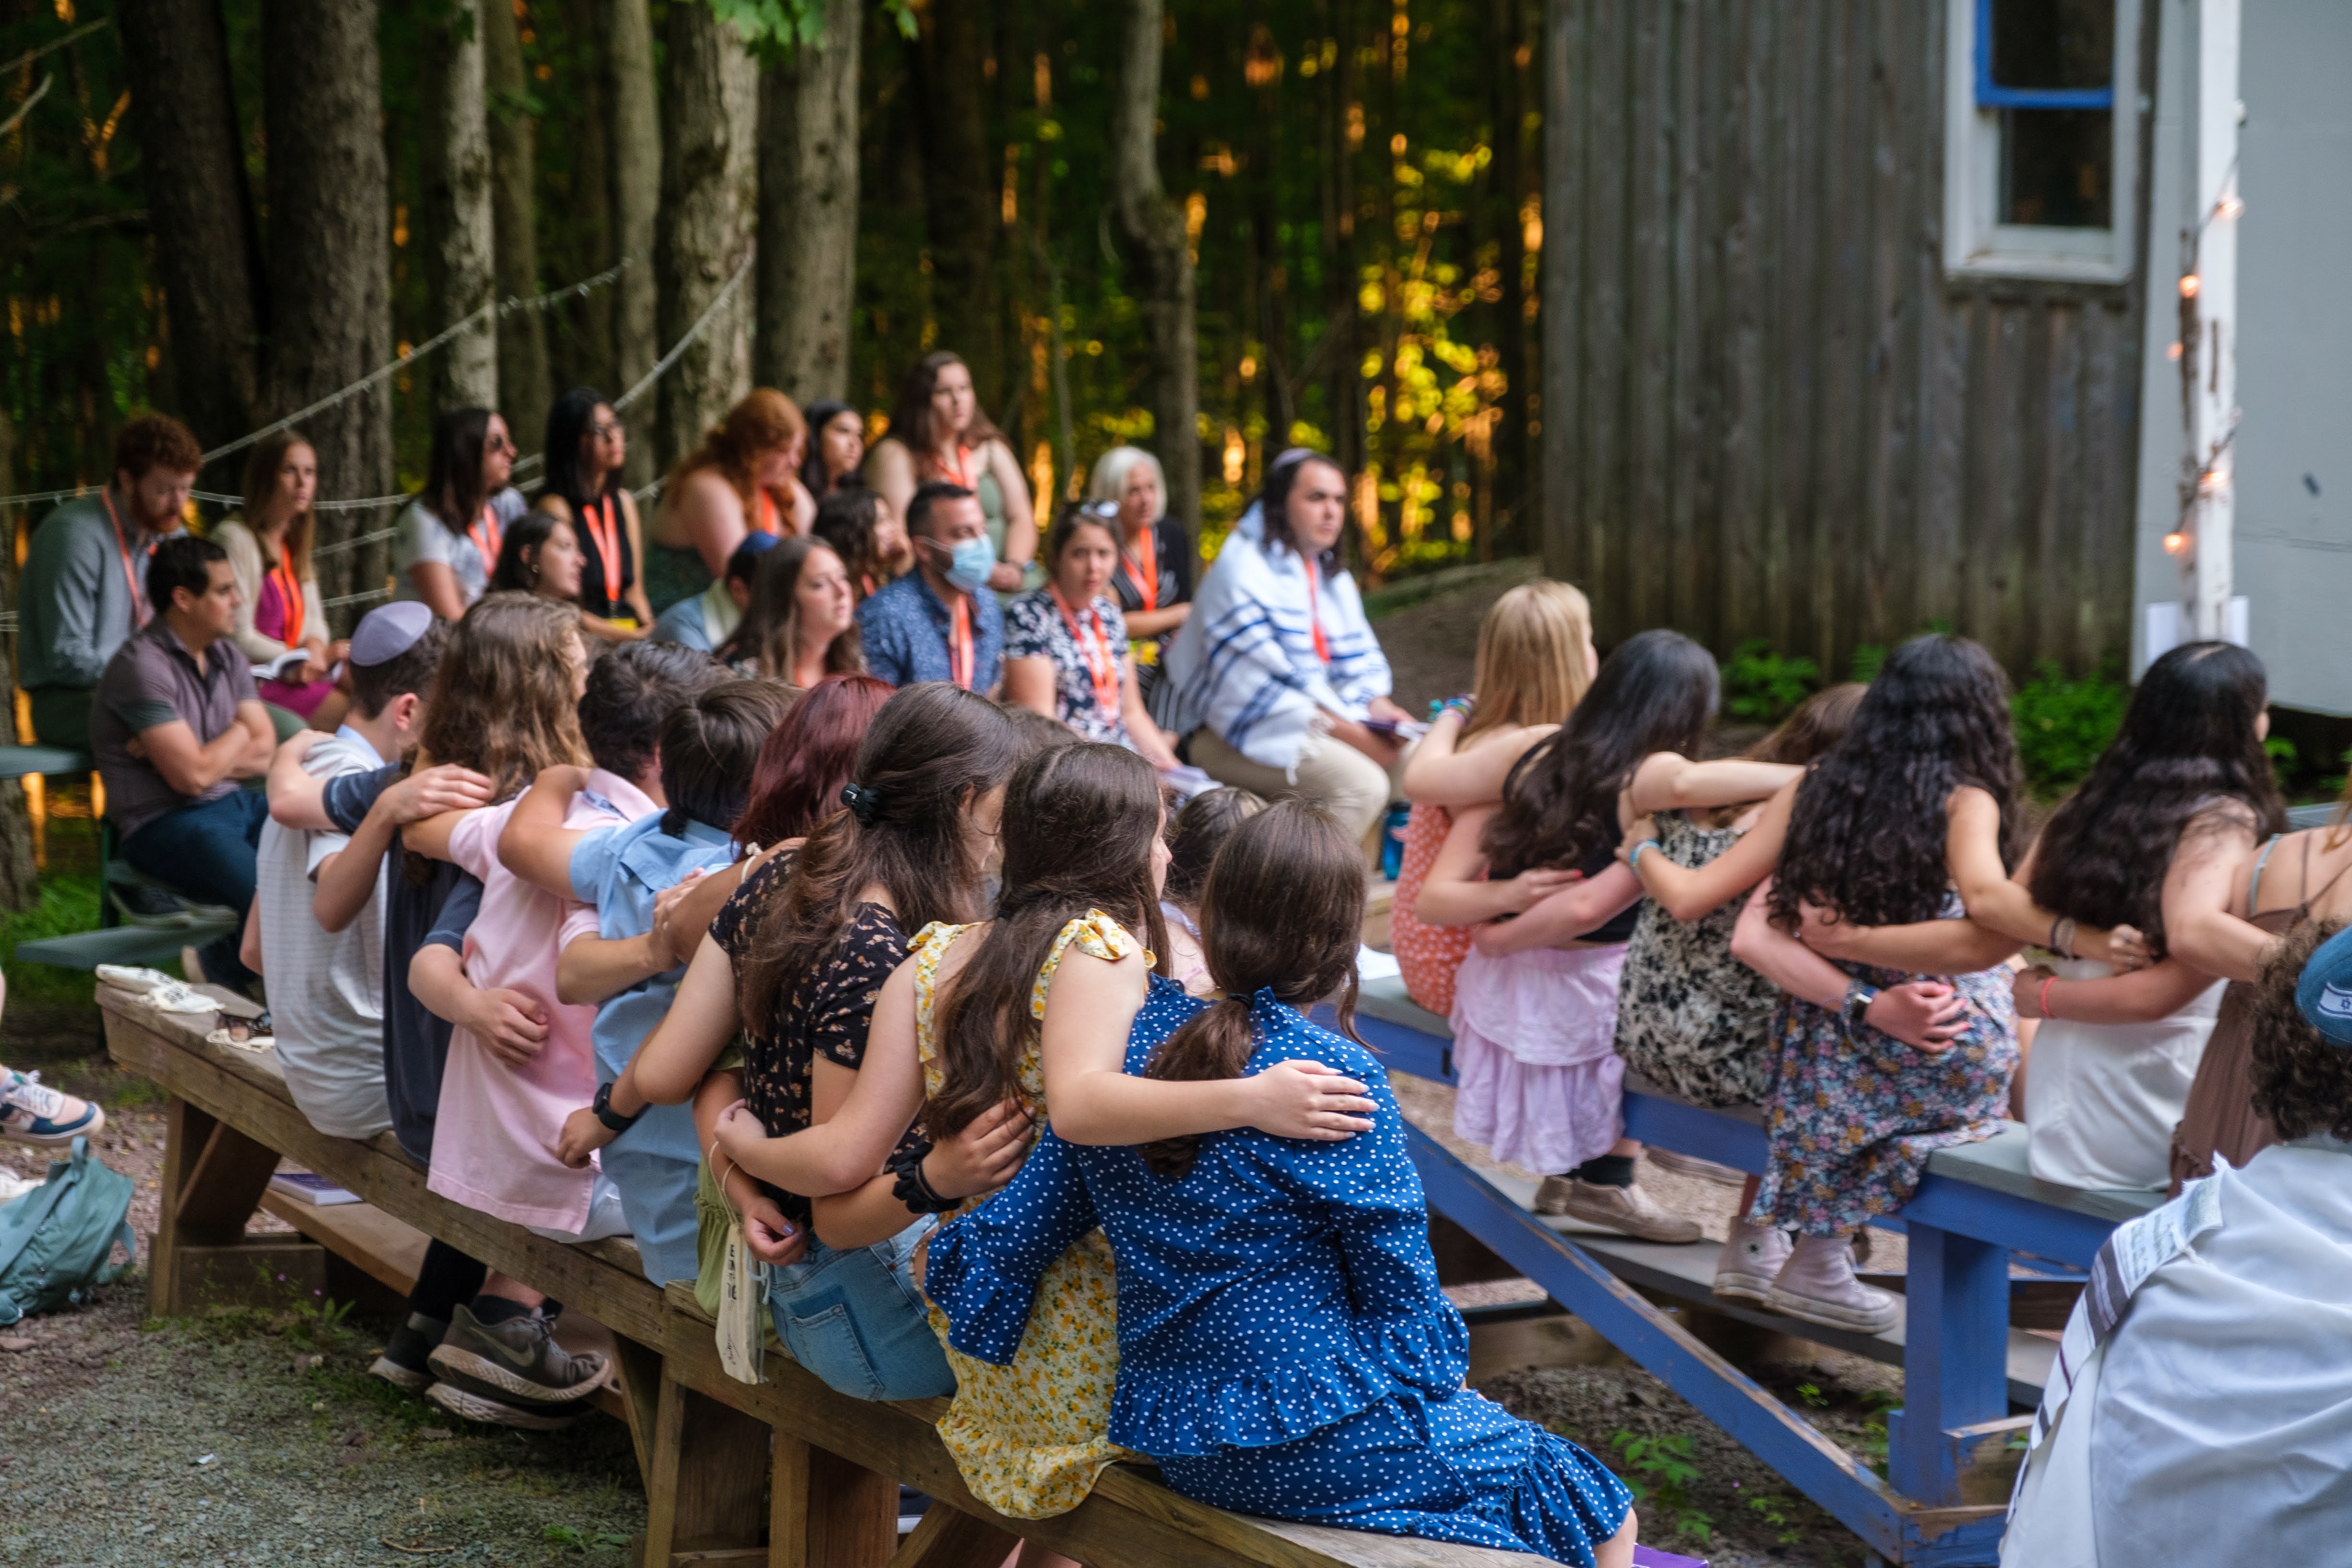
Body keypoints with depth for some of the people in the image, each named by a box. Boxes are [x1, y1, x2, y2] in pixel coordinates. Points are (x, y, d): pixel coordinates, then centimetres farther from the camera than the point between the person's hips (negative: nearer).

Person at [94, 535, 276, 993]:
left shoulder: (228, 658, 11)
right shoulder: (142, 666, -15)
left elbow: (264, 755, 5)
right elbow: (192, 777, -18)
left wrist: (203, 758, -13)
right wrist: (240, 735, 1)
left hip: (234, 802, 8)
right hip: (166, 822, -8)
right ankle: (225, 968, 7)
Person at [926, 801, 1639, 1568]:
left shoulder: (1134, 1042, -1)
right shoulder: (1338, 1077, -19)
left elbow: (1019, 1228, 0)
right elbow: (1399, 1290, -10)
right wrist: (1439, 1379, 7)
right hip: (1318, 1446, -8)